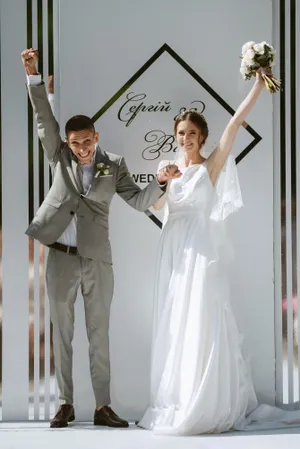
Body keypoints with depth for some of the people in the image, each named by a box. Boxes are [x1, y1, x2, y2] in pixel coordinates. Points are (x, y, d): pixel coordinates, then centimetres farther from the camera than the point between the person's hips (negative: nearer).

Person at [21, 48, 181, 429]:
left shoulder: (113, 166, 5)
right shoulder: (60, 158, 6)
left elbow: (138, 201, 2)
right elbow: (44, 118, -1)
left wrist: (160, 182, -16)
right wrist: (32, 75, -11)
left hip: (97, 260, -1)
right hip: (61, 258, 1)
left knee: (99, 335, 4)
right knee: (62, 333, 6)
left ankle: (102, 407, 9)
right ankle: (65, 404, 14)